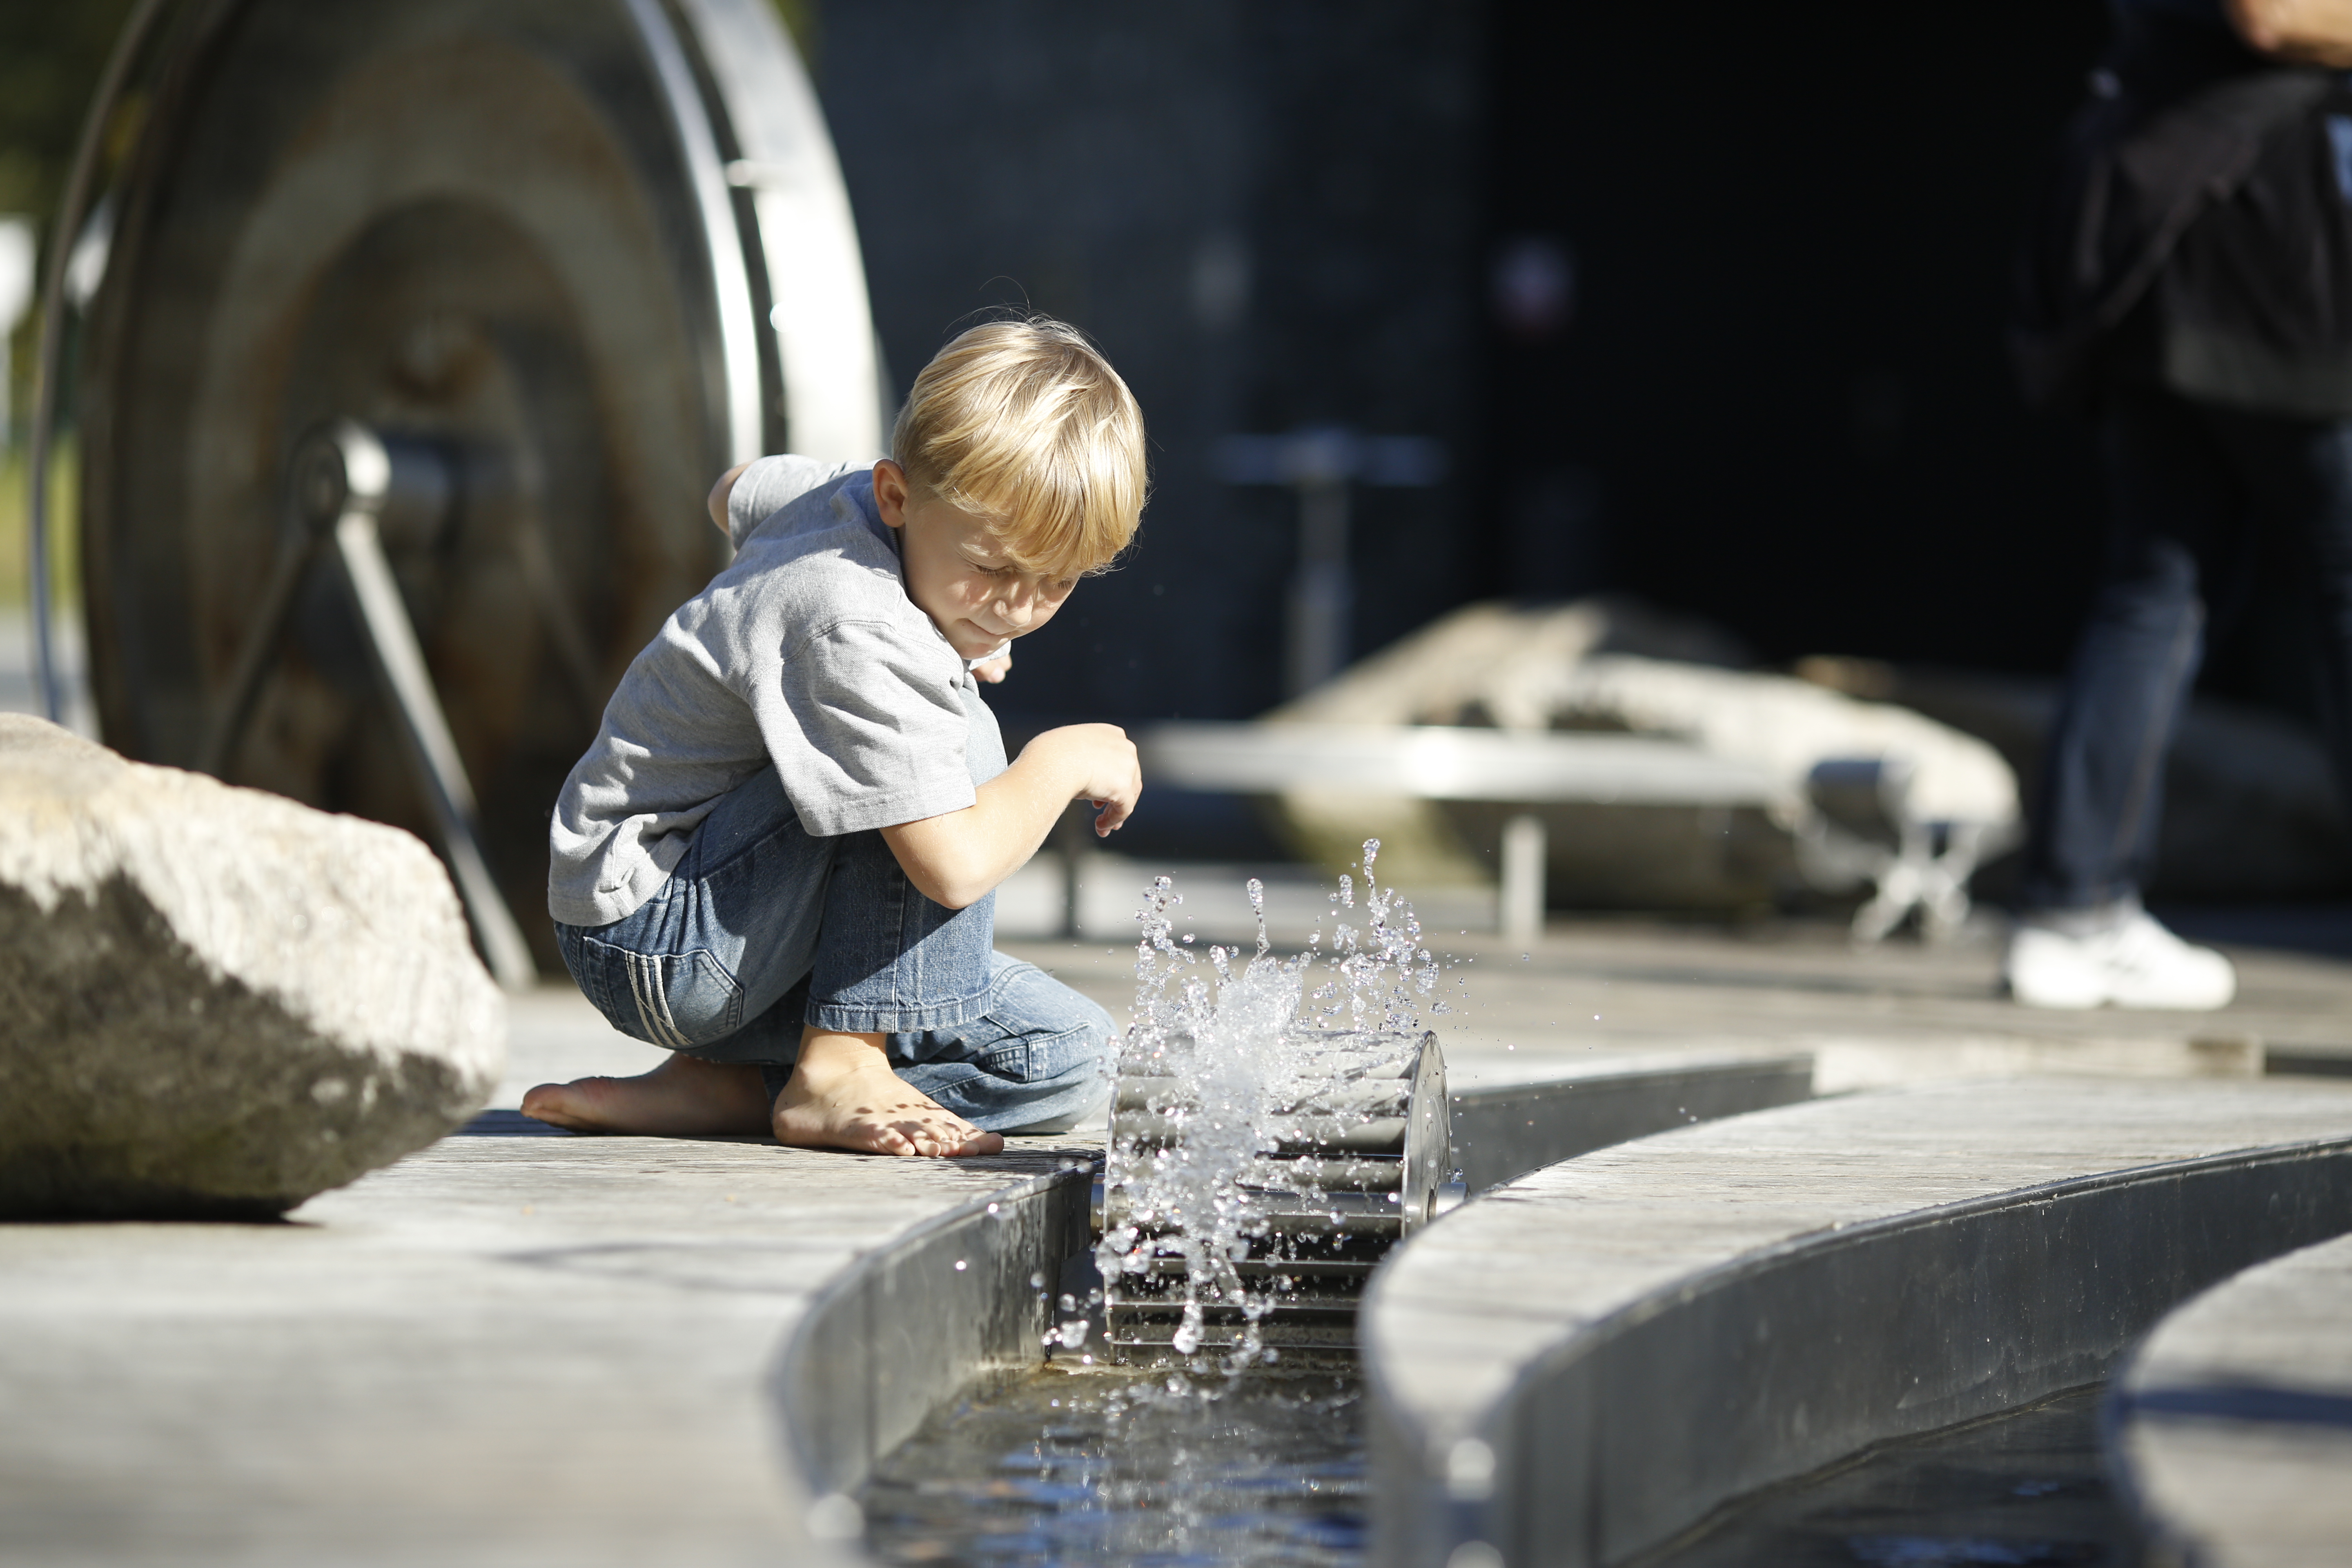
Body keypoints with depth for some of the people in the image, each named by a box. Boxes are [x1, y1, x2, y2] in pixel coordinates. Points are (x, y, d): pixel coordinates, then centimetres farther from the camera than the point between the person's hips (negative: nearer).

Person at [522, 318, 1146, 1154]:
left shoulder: (845, 497, 2)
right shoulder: (862, 640, -28)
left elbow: (736, 495, 27)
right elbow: (955, 866, -33)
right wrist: (1064, 761, -14)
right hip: (660, 948, -10)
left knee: (1065, 1058, -1)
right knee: (957, 741, -24)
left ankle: (714, 1088, -2)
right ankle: (837, 1073, -20)